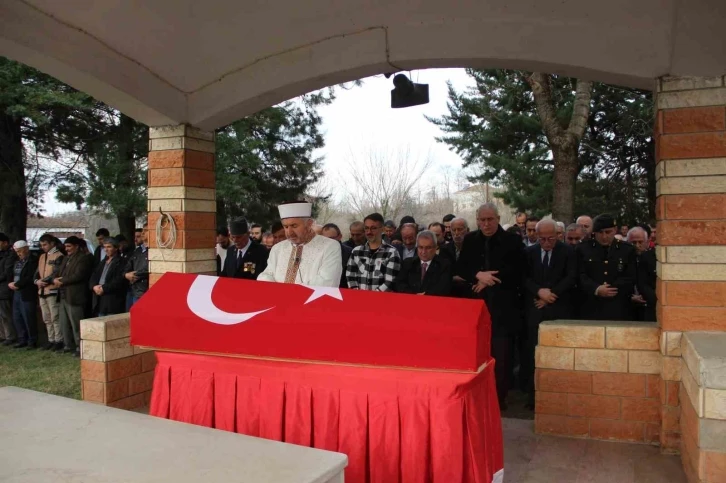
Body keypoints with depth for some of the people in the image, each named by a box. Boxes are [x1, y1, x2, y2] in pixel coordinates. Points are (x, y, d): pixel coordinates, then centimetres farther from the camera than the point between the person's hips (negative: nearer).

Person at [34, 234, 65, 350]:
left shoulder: (59, 256, -6)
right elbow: (38, 272, 16)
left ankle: (58, 341, 1)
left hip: (53, 291, -8)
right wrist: (37, 281, -3)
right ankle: (51, 340, 19)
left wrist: (43, 281, -12)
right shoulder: (42, 256, 19)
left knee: (55, 318, -5)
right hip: (42, 292, 8)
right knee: (47, 319, 12)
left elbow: (56, 274, -13)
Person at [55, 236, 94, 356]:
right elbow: (59, 274, 19)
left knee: (76, 324, -5)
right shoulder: (66, 258, 20)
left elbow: (78, 276, -18)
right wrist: (55, 279, -3)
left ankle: (79, 347, 2)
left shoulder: (84, 258, -9)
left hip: (74, 297, -9)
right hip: (64, 296, 9)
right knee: (64, 323, 14)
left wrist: (62, 281, -11)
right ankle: (68, 345, 24)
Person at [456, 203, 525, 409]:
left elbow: (518, 270, -6)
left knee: (501, 353, -1)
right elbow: (460, 268, 7)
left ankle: (499, 396, 10)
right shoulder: (470, 240, 10)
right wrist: (478, 275, -12)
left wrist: (490, 279, -10)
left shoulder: (512, 240, 1)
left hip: (503, 305, -2)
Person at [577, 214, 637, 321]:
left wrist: (607, 289, -11)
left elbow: (630, 279, 1)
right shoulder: (583, 248, 6)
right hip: (591, 309, 0)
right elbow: (580, 276, 0)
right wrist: (596, 289, -17)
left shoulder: (627, 250, 8)